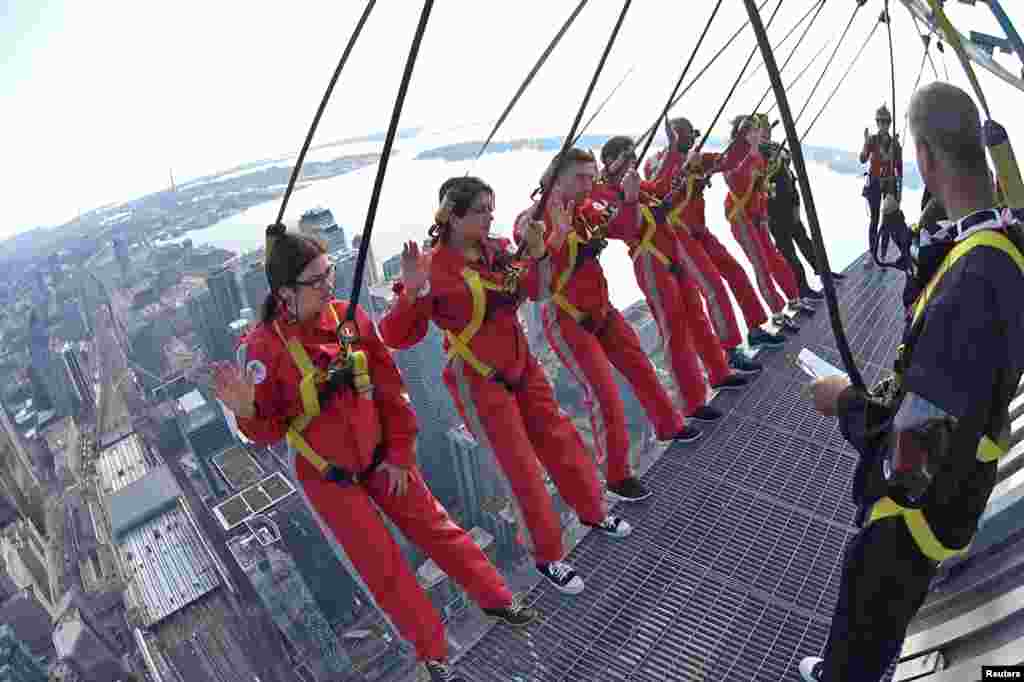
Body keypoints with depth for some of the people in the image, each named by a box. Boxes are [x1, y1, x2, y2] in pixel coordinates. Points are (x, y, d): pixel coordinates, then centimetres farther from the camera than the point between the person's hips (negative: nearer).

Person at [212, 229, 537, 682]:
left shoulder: (349, 316, -11)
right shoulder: (264, 347, -21)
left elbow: (389, 387, -3)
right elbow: (268, 429, -12)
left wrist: (400, 453, -1)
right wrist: (247, 410, -35)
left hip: (380, 457, 3)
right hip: (327, 475, -3)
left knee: (436, 528, 13)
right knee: (384, 566, 8)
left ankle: (496, 599, 35)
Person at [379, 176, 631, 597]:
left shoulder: (497, 250, -1)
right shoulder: (433, 267, -19)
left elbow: (539, 292, 6)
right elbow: (396, 337, -20)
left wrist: (538, 252, -10)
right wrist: (412, 291, -37)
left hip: (521, 366, 6)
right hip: (478, 382, -6)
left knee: (560, 439, 17)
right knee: (523, 468, 2)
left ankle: (592, 513, 43)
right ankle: (548, 558, 24)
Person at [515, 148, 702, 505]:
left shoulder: (587, 209, 0)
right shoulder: (533, 219, -19)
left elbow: (627, 230, 3)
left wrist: (630, 198, -14)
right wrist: (559, 231, -42)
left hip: (600, 309, 7)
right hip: (566, 319, -7)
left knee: (640, 366, 18)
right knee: (603, 392, -10)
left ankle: (669, 426, 43)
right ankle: (617, 476, 7)